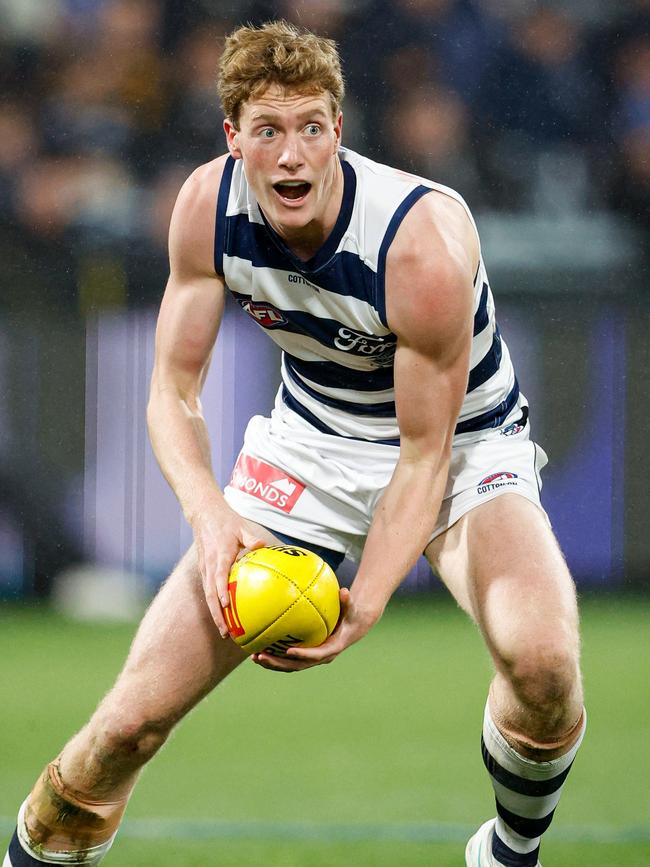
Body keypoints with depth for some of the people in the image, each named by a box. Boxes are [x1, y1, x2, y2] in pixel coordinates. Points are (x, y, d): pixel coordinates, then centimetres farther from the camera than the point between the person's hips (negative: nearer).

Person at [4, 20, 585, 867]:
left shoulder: (425, 240, -31)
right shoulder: (209, 204, -17)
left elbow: (426, 451, -24)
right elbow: (173, 392, -8)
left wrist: (360, 609, -37)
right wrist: (210, 513, -28)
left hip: (462, 445, -3)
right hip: (312, 441, 3)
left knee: (542, 658, -34)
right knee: (134, 717, -10)